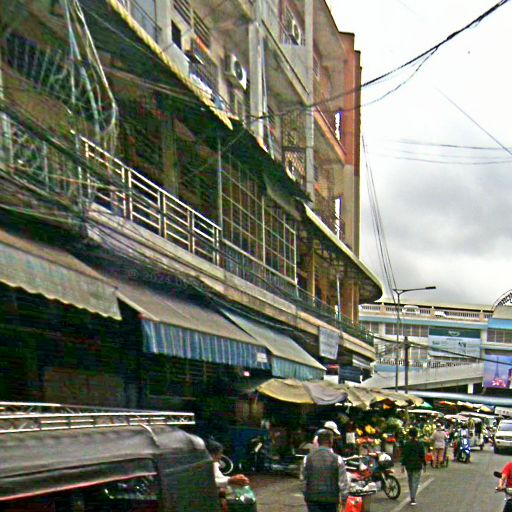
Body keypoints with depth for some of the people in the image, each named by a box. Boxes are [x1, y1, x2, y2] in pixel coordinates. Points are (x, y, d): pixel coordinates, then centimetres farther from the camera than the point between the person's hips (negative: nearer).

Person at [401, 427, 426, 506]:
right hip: (417, 465, -2)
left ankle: (412, 497, 22)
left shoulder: (406, 444, -4)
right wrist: (424, 464, 10)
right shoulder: (420, 444, -6)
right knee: (415, 481, -1)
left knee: (410, 481, 16)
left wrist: (403, 465, 1)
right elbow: (422, 455, -1)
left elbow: (404, 455, -4)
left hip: (408, 465, 2)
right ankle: (413, 498, -13)